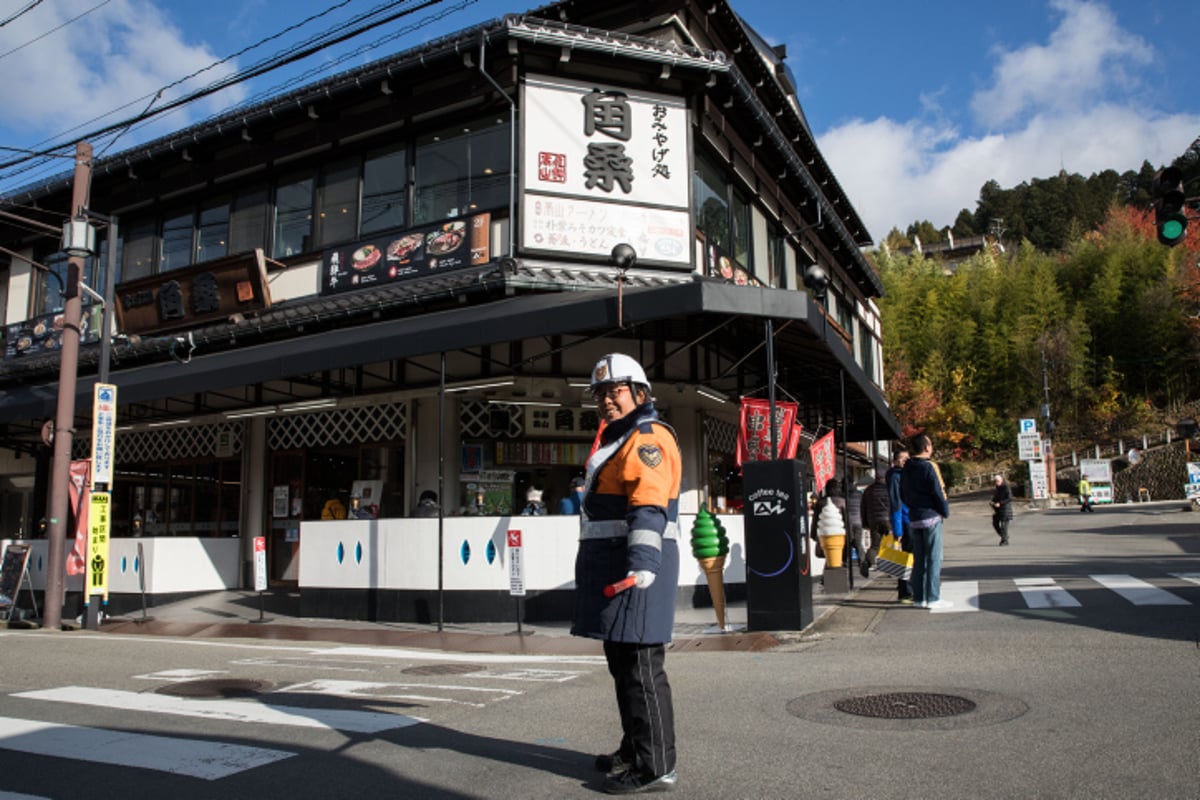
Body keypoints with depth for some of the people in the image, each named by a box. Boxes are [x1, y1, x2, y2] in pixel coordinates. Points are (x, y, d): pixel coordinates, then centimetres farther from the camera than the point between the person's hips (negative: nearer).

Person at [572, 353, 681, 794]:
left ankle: (655, 766, 3)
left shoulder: (648, 438, -11)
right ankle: (634, 748, 30)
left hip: (636, 567, -11)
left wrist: (642, 561, -34)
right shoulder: (617, 440, 22)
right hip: (614, 565, 11)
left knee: (640, 666, -6)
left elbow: (649, 508, -24)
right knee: (621, 661, 18)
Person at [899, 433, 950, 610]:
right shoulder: (928, 467, -13)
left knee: (919, 559, 11)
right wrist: (945, 511, -1)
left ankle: (919, 598, 14)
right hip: (931, 517, -7)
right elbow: (938, 493, -14)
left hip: (913, 520, 7)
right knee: (934, 559, -1)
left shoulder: (905, 470, 9)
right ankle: (933, 598, -1)